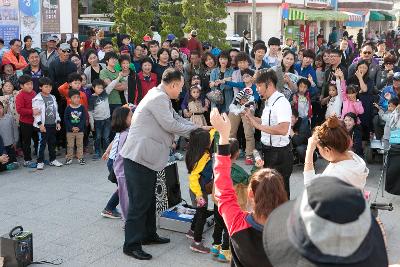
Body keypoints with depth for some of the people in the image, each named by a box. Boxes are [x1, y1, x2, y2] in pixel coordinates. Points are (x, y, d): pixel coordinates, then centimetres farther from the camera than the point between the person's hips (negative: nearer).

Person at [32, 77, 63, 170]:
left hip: (53, 124, 6)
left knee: (52, 143, 14)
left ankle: (52, 159, 25)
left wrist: (58, 122, 12)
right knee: (42, 143, -3)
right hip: (43, 125, -6)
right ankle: (40, 161, 4)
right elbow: (36, 113, -13)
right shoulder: (37, 99, -9)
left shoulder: (52, 98, 12)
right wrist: (40, 124, -18)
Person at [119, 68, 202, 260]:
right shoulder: (158, 98, -17)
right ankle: (131, 244, 4)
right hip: (139, 157, -11)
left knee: (149, 199, 20)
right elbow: (170, 125, -19)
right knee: (139, 202, -5)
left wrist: (198, 129, 9)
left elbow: (176, 118, 18)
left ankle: (148, 234, 33)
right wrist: (194, 129, -6)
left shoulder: (161, 97, 16)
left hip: (147, 157, 11)